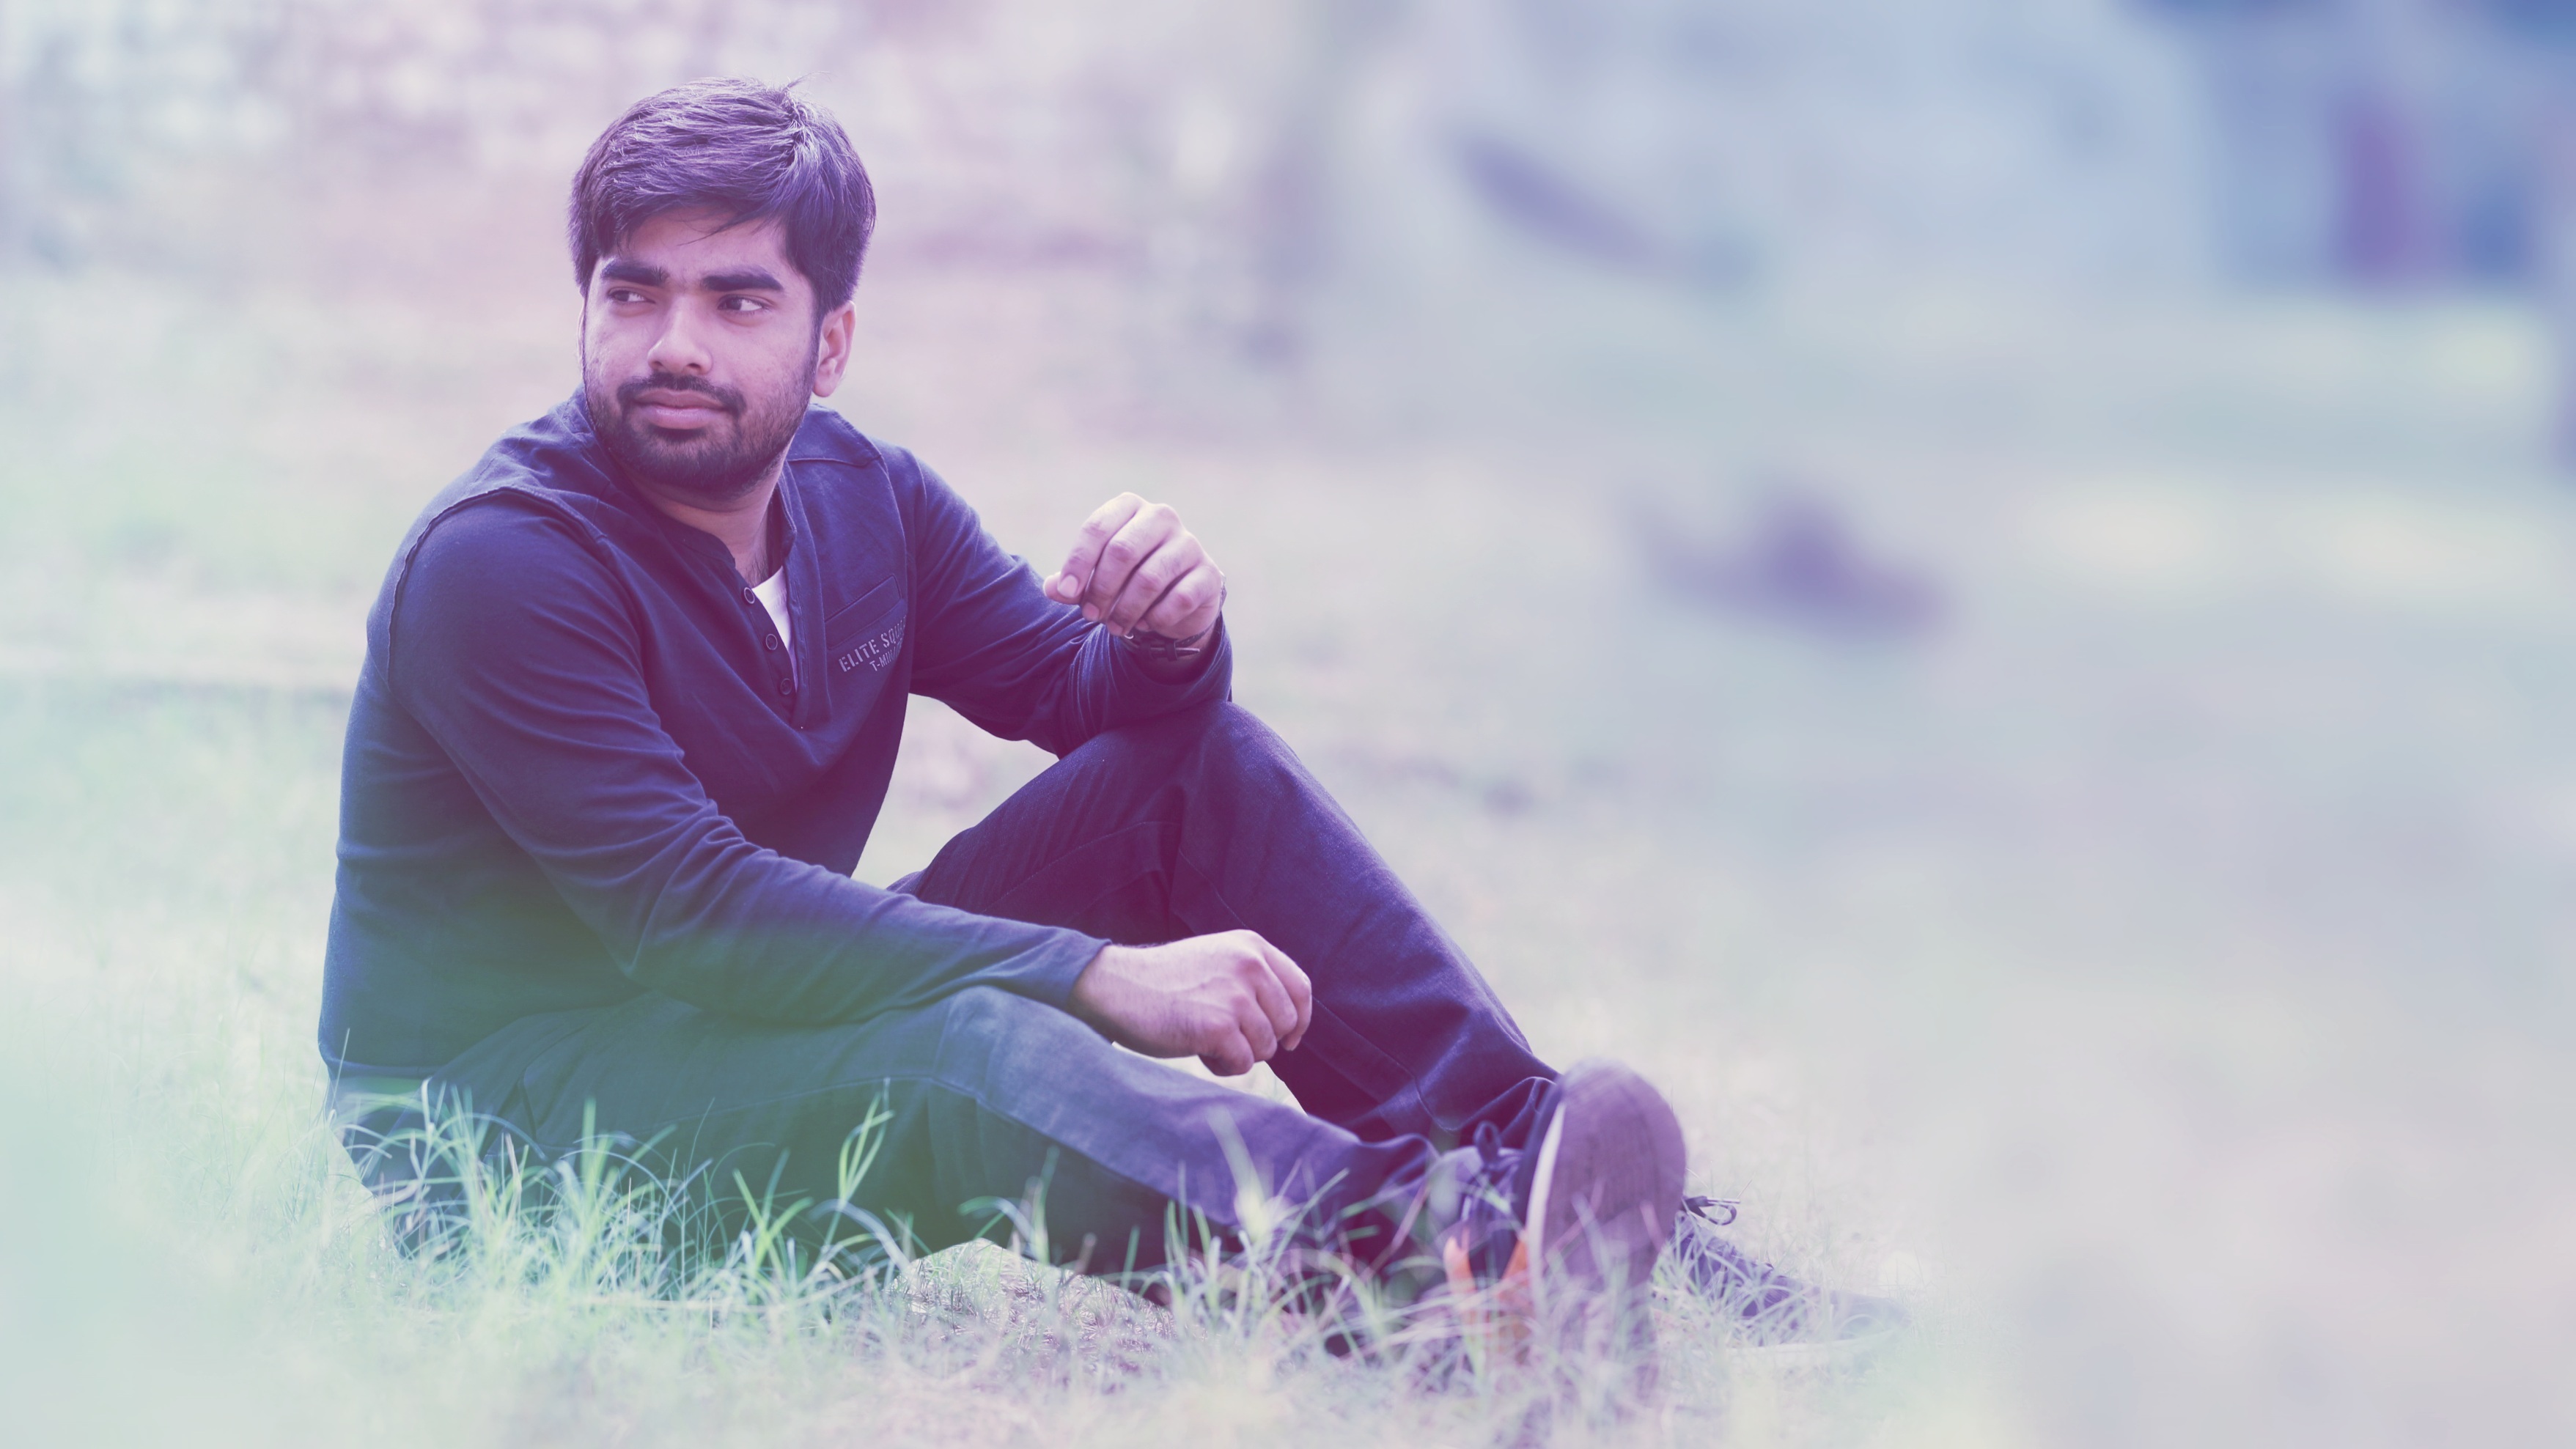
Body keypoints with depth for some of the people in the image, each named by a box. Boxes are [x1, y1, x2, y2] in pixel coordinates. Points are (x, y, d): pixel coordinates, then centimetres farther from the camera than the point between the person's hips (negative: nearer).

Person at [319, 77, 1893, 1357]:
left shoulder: (865, 498, 7)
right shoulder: (499, 564, -18)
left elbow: (1090, 699, 7)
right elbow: (692, 905, -27)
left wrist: (1167, 637, -20)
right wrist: (1100, 979, -33)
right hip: (519, 1104, -8)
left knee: (1206, 766, 0)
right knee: (972, 1044, -38)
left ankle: (1517, 1148, -17)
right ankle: (1440, 1259, -64)